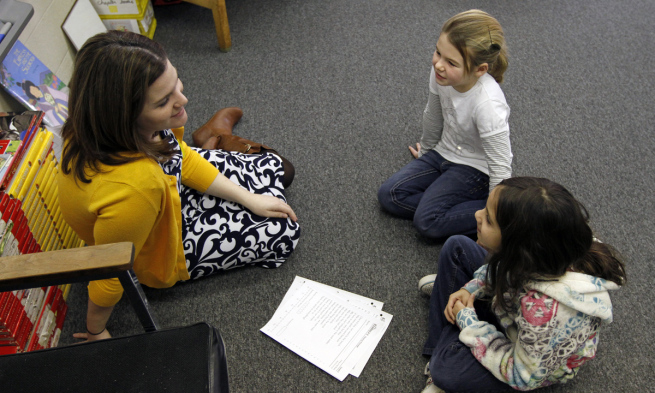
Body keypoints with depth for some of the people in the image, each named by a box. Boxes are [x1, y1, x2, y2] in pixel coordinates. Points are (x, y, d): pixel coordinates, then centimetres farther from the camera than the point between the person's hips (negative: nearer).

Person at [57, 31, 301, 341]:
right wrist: (96, 333, -11)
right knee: (284, 232, 8)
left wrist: (248, 199, -4)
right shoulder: (132, 188, -48)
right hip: (163, 251, -6)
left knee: (272, 166, 14)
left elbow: (180, 157, -6)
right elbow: (109, 276, -31)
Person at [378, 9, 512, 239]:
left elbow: (500, 168, -27)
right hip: (444, 152, 7)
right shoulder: (440, 73, -18)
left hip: (475, 167, -6)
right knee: (388, 196, -4)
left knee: (427, 221, -21)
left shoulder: (488, 105, -36)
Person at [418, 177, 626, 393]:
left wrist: (467, 321, -22)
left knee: (447, 371, -24)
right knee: (456, 246, 3)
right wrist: (473, 287, -14)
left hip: (544, 363, -6)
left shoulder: (545, 307, -46)